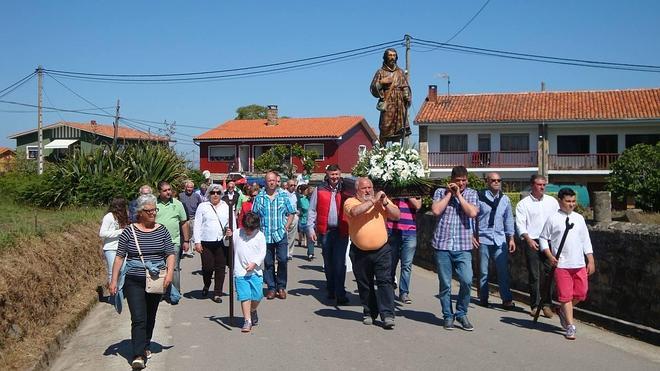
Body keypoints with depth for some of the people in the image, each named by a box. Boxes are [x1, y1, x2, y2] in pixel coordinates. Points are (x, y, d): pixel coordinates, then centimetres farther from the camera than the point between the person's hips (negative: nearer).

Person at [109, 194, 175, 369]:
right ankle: (138, 355, -9)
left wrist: (170, 272, -14)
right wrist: (114, 280, -5)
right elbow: (119, 257, -1)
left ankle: (145, 346, 35)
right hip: (134, 282, -3)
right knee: (138, 319, -10)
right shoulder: (129, 232, -3)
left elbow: (170, 254, 2)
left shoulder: (162, 231, 2)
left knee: (150, 317, 16)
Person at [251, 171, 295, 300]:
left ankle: (281, 286, 7)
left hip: (280, 235, 0)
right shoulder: (259, 197, 6)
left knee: (283, 259, -9)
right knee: (268, 262, 5)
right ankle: (271, 287, 16)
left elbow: (290, 214, 10)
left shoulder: (283, 196, 6)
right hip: (265, 235, 1)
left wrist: (286, 227, -1)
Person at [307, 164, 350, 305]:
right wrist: (311, 228, -3)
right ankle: (331, 290, 24)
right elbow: (312, 210, 4)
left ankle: (340, 294, -5)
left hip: (341, 231, -1)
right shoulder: (319, 190, 5)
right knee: (328, 263, 11)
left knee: (340, 263, -6)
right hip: (325, 231, 1)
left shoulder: (345, 190, 6)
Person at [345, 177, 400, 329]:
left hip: (382, 250, 1)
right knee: (364, 285, 11)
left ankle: (387, 315, -4)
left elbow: (396, 216, 2)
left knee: (385, 281, -6)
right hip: (360, 252, 0)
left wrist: (385, 203, -12)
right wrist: (373, 201, -21)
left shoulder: (382, 200, 7)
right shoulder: (350, 202, -2)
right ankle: (369, 313, 25)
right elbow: (355, 211, -25)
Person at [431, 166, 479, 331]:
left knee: (467, 281, -10)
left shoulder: (471, 193, 8)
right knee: (445, 284, 5)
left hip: (463, 246, 0)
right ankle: (448, 316, 20)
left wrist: (458, 195, -6)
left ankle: (461, 314, 11)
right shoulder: (440, 192, 7)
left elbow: (473, 213, -9)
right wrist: (449, 193, -4)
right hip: (442, 245, 0)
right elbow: (436, 210, -10)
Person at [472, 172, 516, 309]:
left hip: (500, 240, 3)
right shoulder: (479, 197, -5)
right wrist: (472, 235, -6)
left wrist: (511, 238, 12)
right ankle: (483, 298, 16)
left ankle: (507, 299, 5)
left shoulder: (505, 199, 9)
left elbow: (508, 219, 15)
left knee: (503, 270, -1)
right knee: (483, 271, 5)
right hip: (483, 239, -3)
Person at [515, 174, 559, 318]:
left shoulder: (552, 201, 13)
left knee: (547, 273, -1)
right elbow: (520, 224, -4)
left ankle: (546, 304, 7)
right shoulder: (523, 204, 3)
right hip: (532, 242, -2)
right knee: (534, 275, 0)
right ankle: (535, 305, 8)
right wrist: (528, 239, -18)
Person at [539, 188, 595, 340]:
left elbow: (586, 241, 14)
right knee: (566, 295, -2)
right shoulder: (553, 219, -1)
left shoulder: (579, 218, 11)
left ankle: (563, 311, 32)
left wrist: (591, 261, 9)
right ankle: (570, 327, 5)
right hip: (561, 265, -4)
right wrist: (550, 256, -8)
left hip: (579, 264, 4)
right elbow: (543, 238, 4)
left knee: (581, 293, 5)